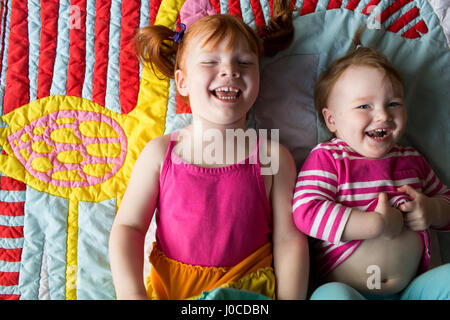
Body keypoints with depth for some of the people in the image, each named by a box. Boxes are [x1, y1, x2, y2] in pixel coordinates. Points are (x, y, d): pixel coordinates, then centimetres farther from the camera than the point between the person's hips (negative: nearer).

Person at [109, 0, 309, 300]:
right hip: (168, 288, 1)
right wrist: (132, 293, -9)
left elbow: (289, 239, 0)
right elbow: (128, 226, 3)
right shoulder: (160, 153, 1)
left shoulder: (273, 156, -1)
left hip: (248, 289, 0)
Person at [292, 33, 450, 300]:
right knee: (328, 295, -36)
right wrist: (378, 224, -19)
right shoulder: (327, 158, -4)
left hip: (410, 287, 6)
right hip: (344, 288, -5)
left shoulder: (411, 159, 13)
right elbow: (306, 212, -19)